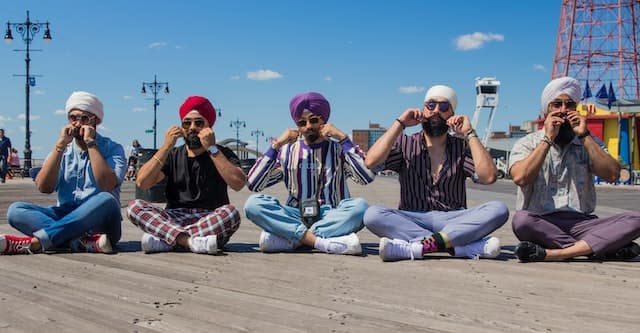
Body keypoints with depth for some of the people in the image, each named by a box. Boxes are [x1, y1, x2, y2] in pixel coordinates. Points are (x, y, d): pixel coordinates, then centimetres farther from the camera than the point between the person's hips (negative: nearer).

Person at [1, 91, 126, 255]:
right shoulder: (62, 150, 14)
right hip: (66, 217, 3)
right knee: (15, 210, -19)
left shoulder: (113, 149, 4)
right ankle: (87, 242, -38)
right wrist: (61, 145, -7)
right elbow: (44, 187, -3)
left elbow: (107, 186, -16)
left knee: (106, 200, -36)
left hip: (99, 221, -3)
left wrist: (91, 144, -11)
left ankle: (34, 242, -37)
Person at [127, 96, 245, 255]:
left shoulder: (222, 154, 8)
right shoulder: (173, 155, 15)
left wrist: (212, 149, -14)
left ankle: (163, 239, -32)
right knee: (134, 206, -21)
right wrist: (166, 147, -6)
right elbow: (142, 182, -1)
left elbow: (238, 183, -13)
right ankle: (191, 242, -40)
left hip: (211, 222, -2)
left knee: (231, 212, -34)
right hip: (173, 220, 2)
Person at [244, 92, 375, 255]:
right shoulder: (288, 151, 11)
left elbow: (368, 176, -12)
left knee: (360, 205, -31)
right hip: (296, 218, 1)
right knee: (253, 203, -23)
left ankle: (291, 240, -29)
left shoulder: (339, 149, 7)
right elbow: (253, 184, -1)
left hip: (332, 219, -1)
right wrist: (275, 146, -7)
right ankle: (322, 242, -33)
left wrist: (343, 138, -10)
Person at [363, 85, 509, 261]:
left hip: (454, 221, 1)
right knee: (372, 214, -30)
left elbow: (488, 177, -8)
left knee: (499, 209, -25)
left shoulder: (462, 147, 10)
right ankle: (457, 246, -34)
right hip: (412, 221, -1)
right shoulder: (405, 144, 9)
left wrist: (469, 134, -6)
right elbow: (371, 161, -10)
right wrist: (400, 124, -6)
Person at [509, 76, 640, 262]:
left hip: (581, 224, 3)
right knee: (521, 221, -37)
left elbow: (612, 175, -2)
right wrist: (548, 138, -9)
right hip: (542, 225, -2)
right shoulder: (527, 143, 8)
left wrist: (584, 136, -4)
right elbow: (520, 178, -13)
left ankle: (553, 254, -33)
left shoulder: (589, 143, 17)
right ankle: (603, 248, -27)